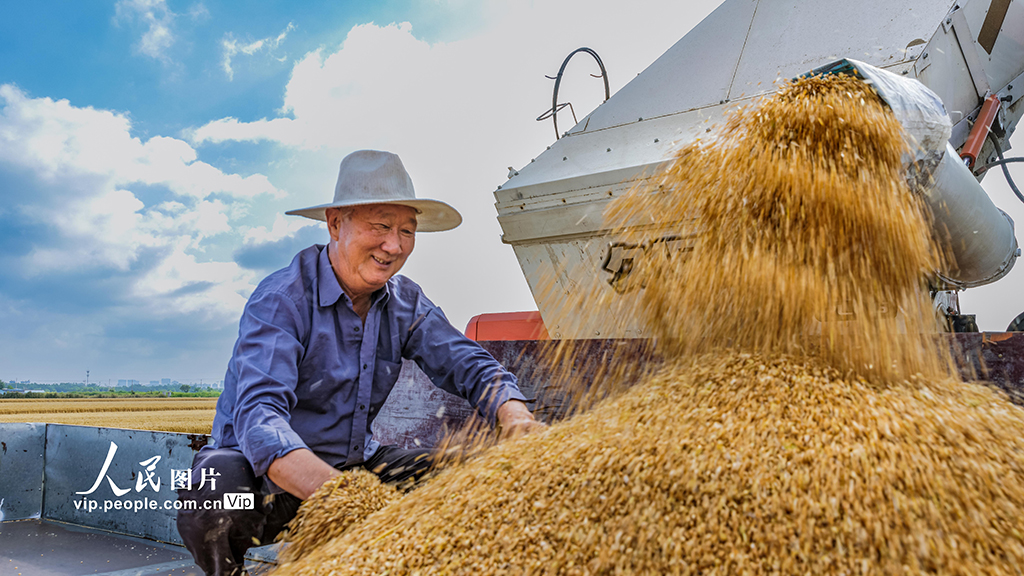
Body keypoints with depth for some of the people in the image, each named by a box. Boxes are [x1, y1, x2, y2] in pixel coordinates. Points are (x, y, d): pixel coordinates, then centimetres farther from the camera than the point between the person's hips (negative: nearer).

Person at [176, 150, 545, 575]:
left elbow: (471, 368, -4)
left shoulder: (405, 302, -2)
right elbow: (258, 417, -33)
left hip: (354, 464, 5)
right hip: (267, 472, -4)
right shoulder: (280, 300, -21)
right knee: (214, 495, -36)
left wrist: (517, 419, -28)